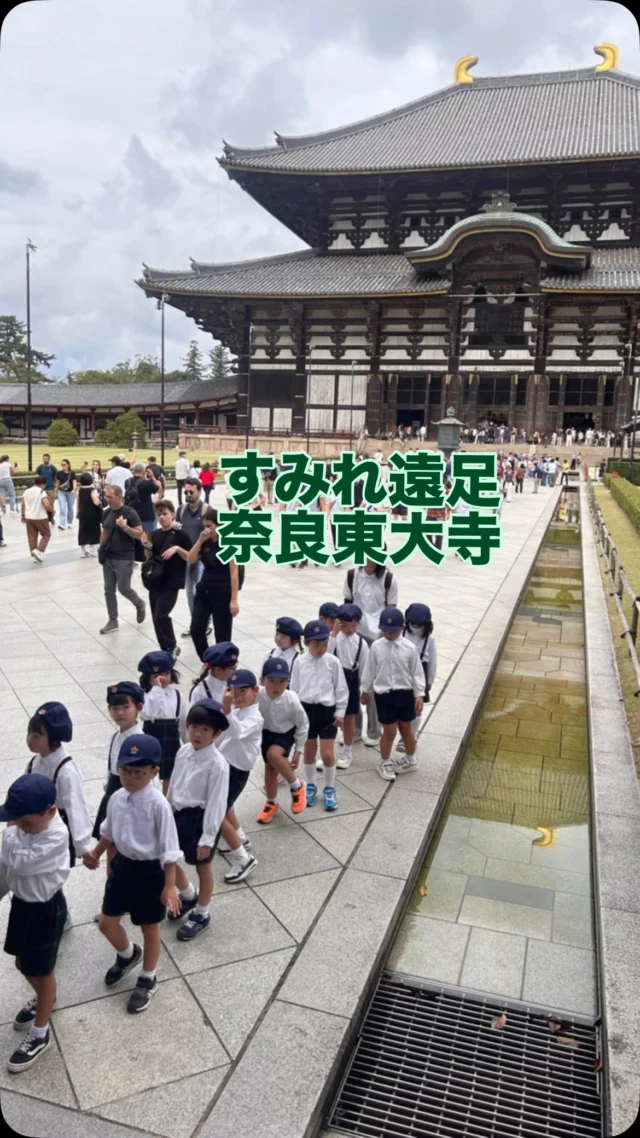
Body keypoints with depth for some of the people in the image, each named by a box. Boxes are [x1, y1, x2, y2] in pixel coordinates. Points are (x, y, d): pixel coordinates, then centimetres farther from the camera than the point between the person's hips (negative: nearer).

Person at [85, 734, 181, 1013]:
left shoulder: (158, 804, -26)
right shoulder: (117, 798, -7)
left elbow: (169, 848, -21)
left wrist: (169, 886, -20)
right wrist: (95, 853, 15)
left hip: (149, 871, -6)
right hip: (122, 865, 6)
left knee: (150, 929, 13)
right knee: (106, 923, 18)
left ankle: (147, 980, 38)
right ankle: (128, 954, 50)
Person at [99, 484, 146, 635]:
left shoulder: (130, 513, -14)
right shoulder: (107, 512, 6)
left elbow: (139, 534, -16)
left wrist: (125, 527, -28)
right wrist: (101, 549, 12)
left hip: (124, 559, -6)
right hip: (108, 558, 6)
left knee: (123, 588, -1)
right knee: (109, 590, 7)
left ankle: (140, 604, 29)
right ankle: (113, 621, 16)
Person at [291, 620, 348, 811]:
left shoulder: (333, 662, -7)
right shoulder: (299, 662, -4)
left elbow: (341, 688, -1)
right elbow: (294, 689, 4)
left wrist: (340, 712, -2)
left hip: (328, 710, -2)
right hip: (306, 710, 2)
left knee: (328, 754, -1)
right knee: (309, 751, 15)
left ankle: (329, 789, 19)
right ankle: (310, 786, 32)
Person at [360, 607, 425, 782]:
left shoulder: (410, 648, -9)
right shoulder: (376, 647, -7)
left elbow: (417, 673, -3)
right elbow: (370, 670, 4)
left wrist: (419, 695, -4)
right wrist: (365, 690, 12)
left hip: (405, 693, 1)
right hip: (384, 694, 0)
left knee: (406, 729, 15)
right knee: (389, 731, 4)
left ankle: (410, 760, 36)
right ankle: (384, 763, 24)